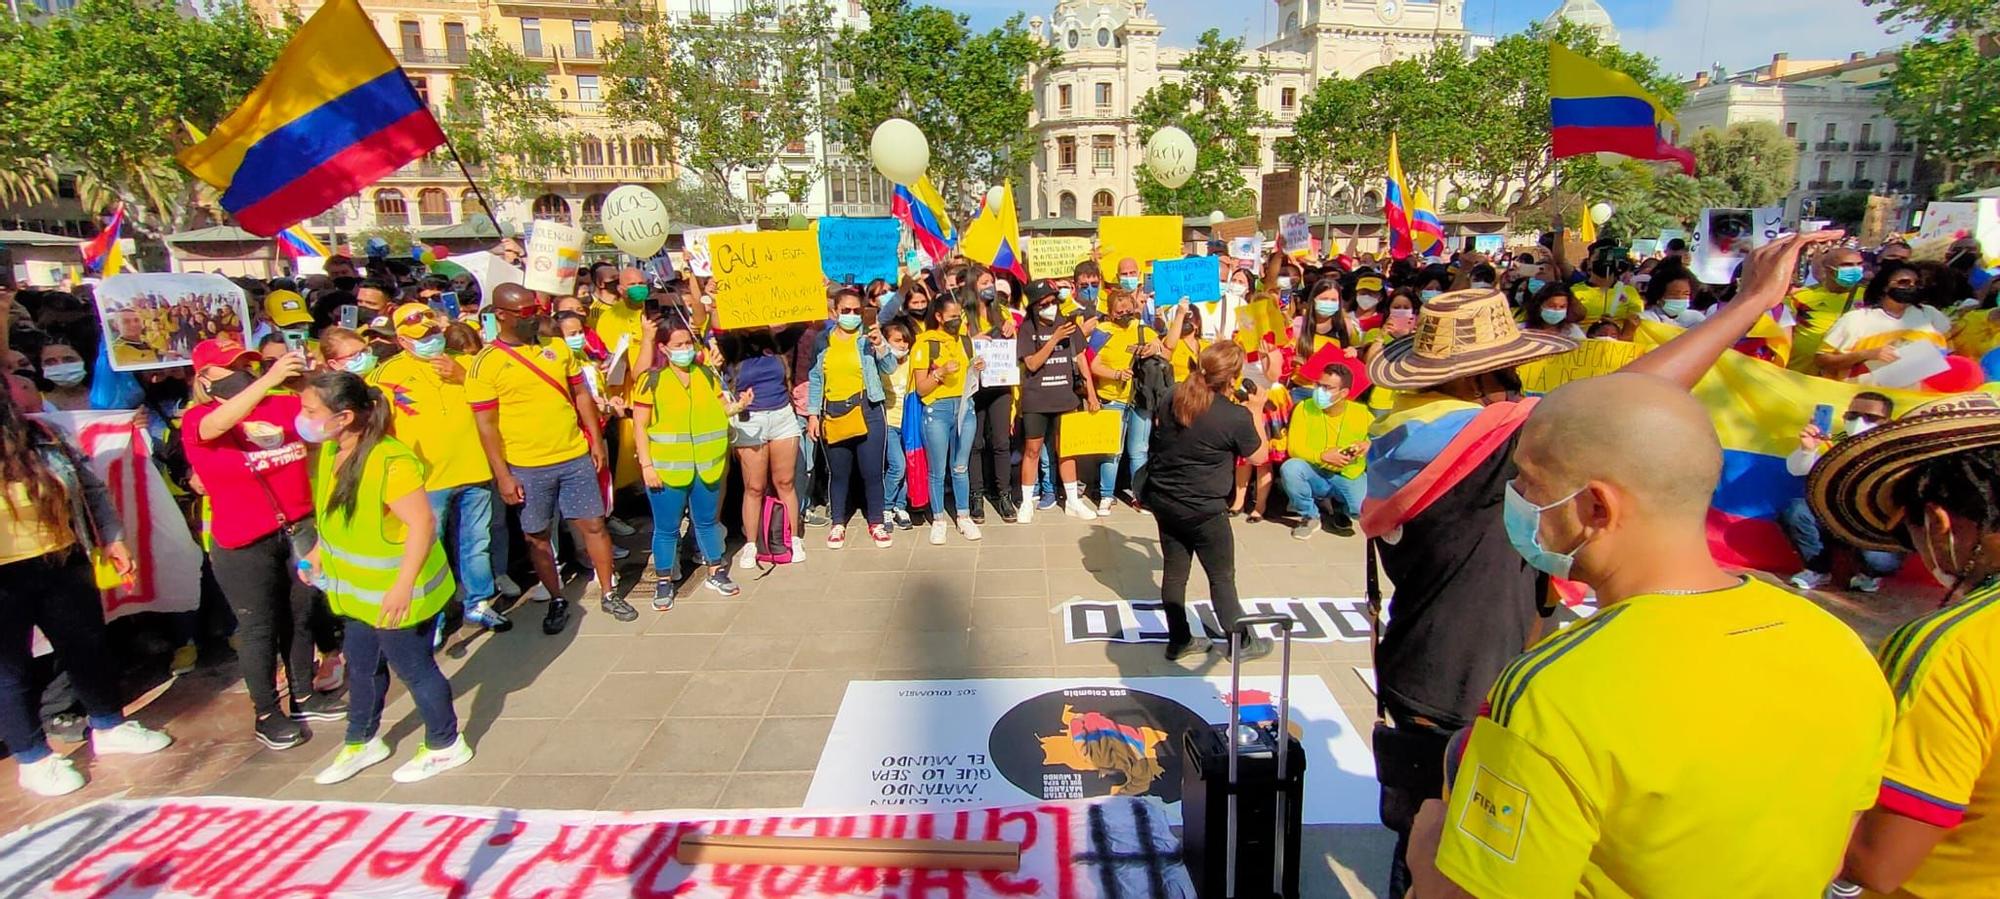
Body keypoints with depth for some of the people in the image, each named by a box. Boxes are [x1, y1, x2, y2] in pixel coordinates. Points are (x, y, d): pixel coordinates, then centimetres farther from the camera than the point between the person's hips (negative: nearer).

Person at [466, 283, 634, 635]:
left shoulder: (556, 347, 4)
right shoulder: (485, 363, -8)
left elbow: (581, 393, 11)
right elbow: (485, 423, -8)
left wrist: (595, 439, 5)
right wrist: (502, 474, -10)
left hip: (575, 458, 3)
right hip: (526, 469, -2)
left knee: (593, 524, 7)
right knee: (537, 537, 10)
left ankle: (608, 594, 21)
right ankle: (557, 601, 27)